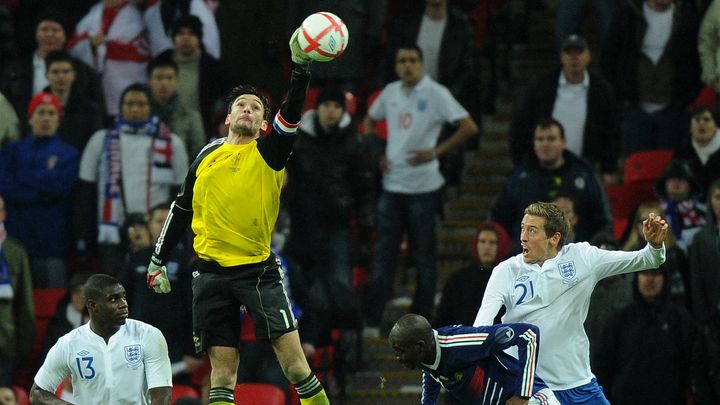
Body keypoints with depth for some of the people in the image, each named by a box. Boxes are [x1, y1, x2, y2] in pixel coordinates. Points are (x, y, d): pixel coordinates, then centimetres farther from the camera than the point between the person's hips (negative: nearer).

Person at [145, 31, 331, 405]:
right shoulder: (207, 156, 13)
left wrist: (300, 67, -30)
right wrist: (158, 261, 24)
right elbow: (181, 209, 23)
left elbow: (292, 112, -15)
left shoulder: (270, 152, 3)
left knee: (293, 358, -12)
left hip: (260, 269, -2)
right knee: (223, 371, 1)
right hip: (211, 272, 3)